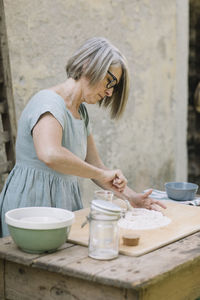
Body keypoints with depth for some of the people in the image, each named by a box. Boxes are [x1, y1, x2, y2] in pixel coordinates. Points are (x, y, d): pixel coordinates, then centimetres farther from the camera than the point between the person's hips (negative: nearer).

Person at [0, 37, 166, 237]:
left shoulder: (81, 112, 12)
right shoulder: (49, 103, -17)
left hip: (65, 201, 8)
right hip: (34, 202, -8)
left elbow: (94, 165, 16)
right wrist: (102, 174, -28)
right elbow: (50, 155, -37)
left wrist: (131, 197, 6)